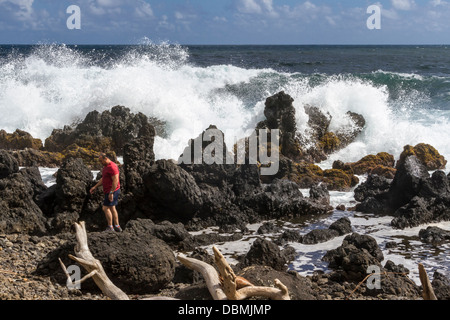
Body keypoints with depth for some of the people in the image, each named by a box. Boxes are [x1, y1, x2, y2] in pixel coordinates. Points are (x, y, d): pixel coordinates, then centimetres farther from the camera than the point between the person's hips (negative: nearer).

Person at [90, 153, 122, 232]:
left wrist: (111, 193, -25)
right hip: (109, 191, 10)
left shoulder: (112, 167, -19)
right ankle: (117, 226, 19)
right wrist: (95, 187, 23)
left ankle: (110, 227, -4)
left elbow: (115, 181, -24)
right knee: (112, 208, 14)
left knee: (106, 208, -9)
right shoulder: (106, 166, 15)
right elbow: (103, 179, 25)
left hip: (112, 191, -10)